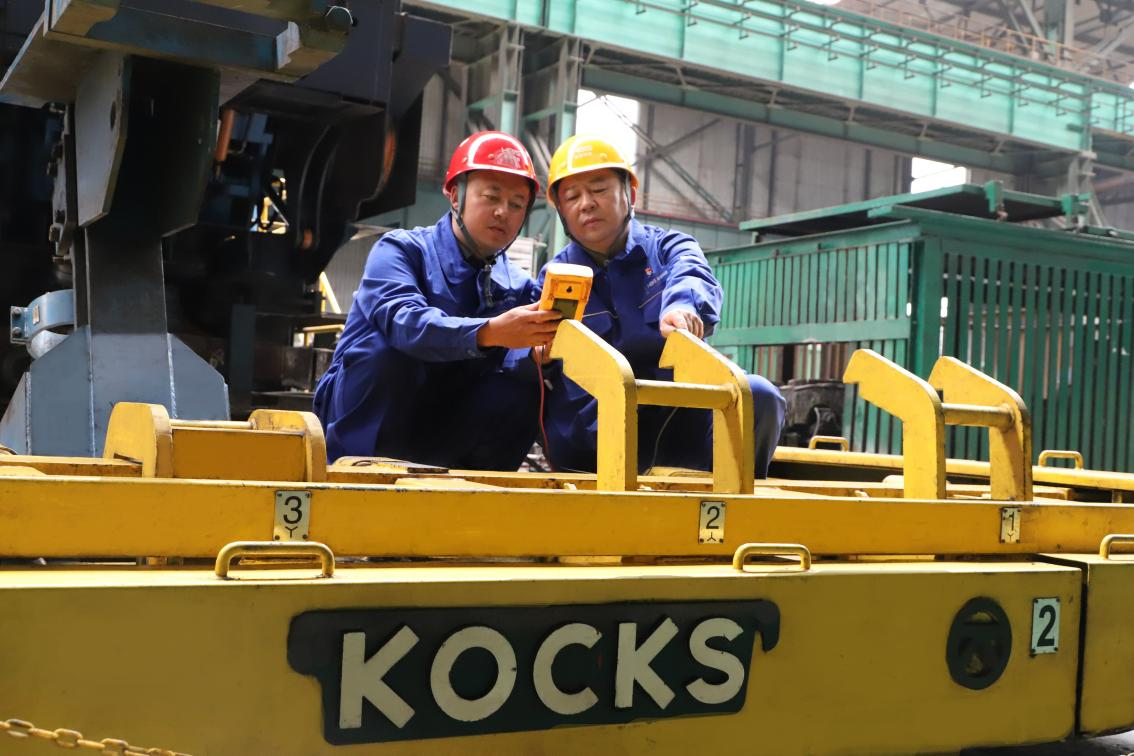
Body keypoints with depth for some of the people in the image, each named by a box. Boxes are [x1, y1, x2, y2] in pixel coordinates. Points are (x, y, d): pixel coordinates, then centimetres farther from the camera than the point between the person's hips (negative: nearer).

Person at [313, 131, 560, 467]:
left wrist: (545, 348, -29)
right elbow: (404, 322, -27)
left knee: (523, 388, -20)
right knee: (390, 346, -30)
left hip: (441, 435, 3)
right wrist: (490, 332, -43)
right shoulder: (401, 249, -7)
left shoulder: (519, 287, 8)